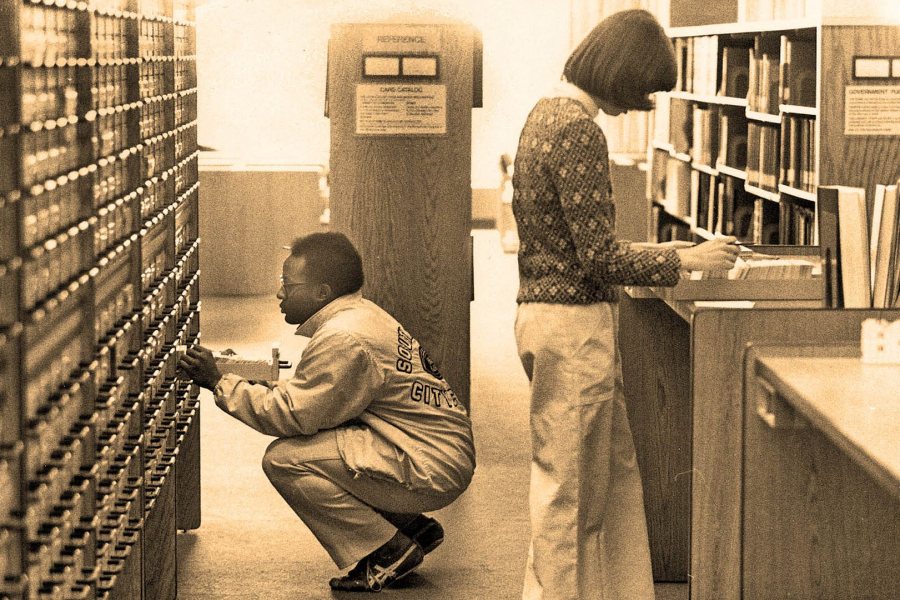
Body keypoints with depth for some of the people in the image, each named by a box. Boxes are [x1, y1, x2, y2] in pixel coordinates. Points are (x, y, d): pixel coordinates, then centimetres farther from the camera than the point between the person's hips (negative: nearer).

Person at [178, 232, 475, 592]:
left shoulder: (343, 339, -19)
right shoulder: (362, 315, 12)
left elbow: (294, 414, -18)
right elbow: (314, 399, 17)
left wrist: (220, 383, -11)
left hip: (433, 469, -10)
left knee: (284, 458, -15)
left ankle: (388, 553, -5)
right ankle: (412, 528, 18)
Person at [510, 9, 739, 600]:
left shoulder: (548, 113, 12)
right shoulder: (579, 132, -20)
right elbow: (599, 258, -20)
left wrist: (654, 251, 16)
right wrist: (685, 260, -8)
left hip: (547, 310, 10)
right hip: (573, 324, -10)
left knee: (614, 471, 17)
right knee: (570, 486, 1)